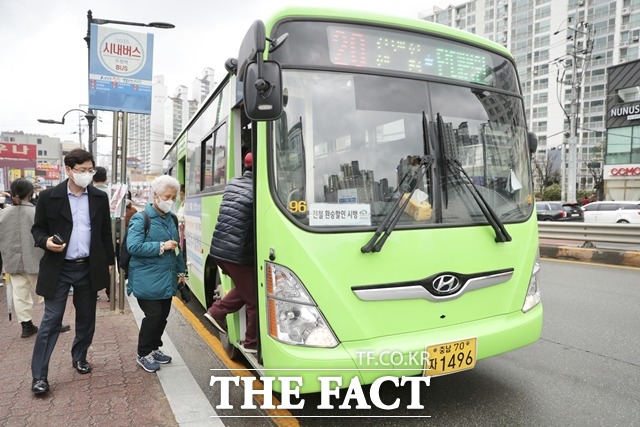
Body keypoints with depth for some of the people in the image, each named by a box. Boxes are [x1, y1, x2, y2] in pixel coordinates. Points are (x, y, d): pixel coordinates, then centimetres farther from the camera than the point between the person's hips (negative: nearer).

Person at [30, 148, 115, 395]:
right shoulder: (49, 196, -5)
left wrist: (109, 261, 9)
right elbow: (37, 228, 2)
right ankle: (39, 375, 8)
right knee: (51, 321, -1)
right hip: (59, 269, -3)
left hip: (89, 268, 3)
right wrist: (45, 241, -20)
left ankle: (79, 358, 33)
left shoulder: (100, 197, 3)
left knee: (86, 319, 13)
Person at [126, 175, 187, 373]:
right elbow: (133, 247, -20)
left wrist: (181, 271, 18)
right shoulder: (140, 218, -10)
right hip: (147, 280, -7)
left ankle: (154, 348, 32)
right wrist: (161, 246, -21)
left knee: (163, 316, 13)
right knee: (153, 316, -3)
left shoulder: (172, 219, 12)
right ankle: (143, 354, 17)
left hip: (167, 279, 7)